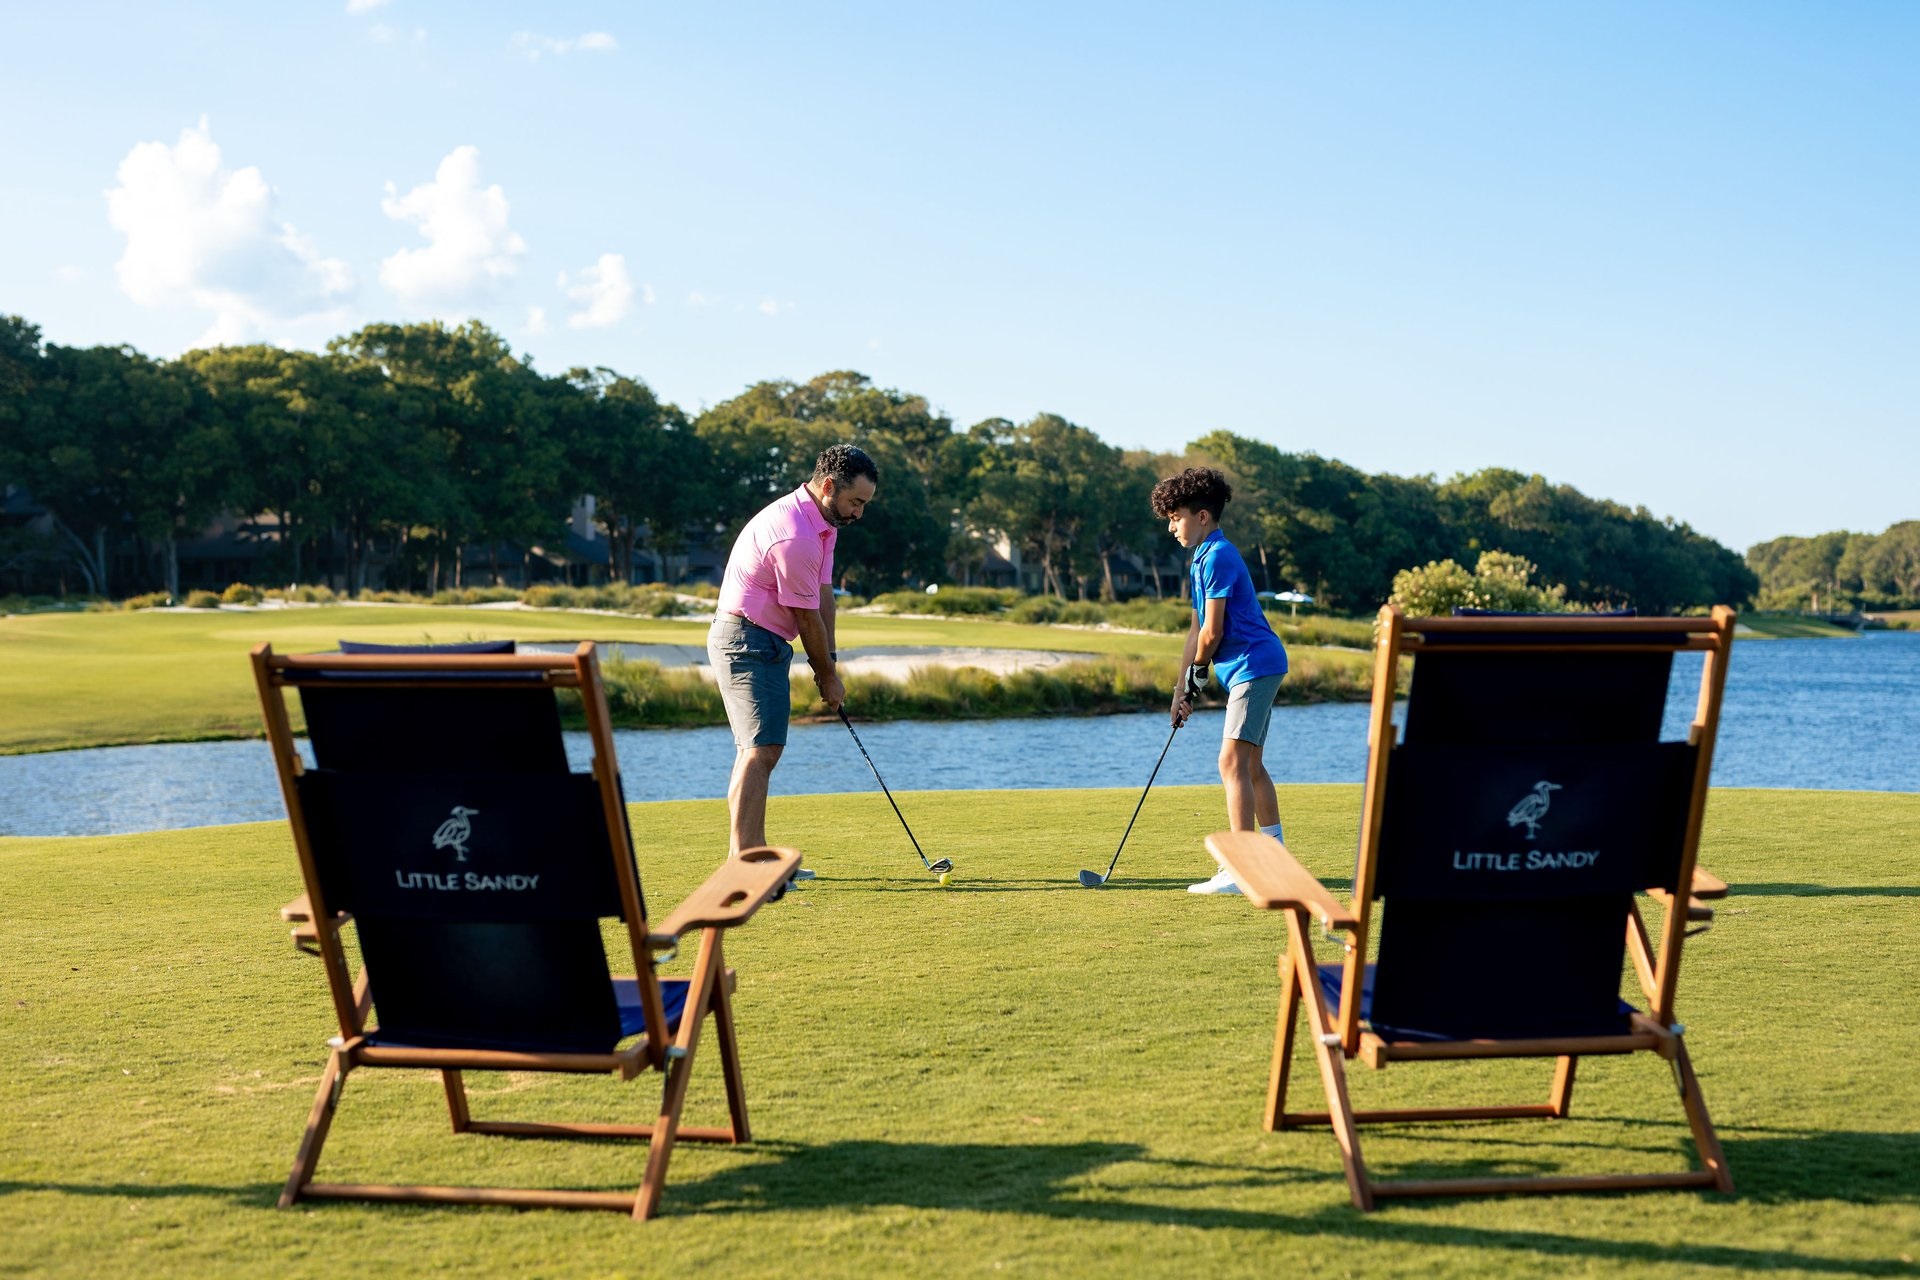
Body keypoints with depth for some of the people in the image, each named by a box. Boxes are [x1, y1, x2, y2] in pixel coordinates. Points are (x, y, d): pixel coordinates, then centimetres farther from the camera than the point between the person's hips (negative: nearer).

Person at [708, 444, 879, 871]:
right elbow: (807, 617, -16)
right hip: (748, 640, -11)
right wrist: (828, 675, -3)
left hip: (765, 643, 11)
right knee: (760, 750, -16)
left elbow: (823, 596, 10)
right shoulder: (795, 536, -24)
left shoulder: (822, 523, 9)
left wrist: (829, 663, 5)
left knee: (761, 749, 14)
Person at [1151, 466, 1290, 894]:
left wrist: (1196, 674, -1)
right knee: (1251, 765, 15)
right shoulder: (1201, 560, 16)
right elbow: (1197, 630, 19)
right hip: (1259, 667, 11)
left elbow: (1211, 633, -18)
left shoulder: (1218, 557, -16)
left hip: (1253, 665, -11)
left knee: (1232, 762, -14)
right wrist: (1182, 690, 17)